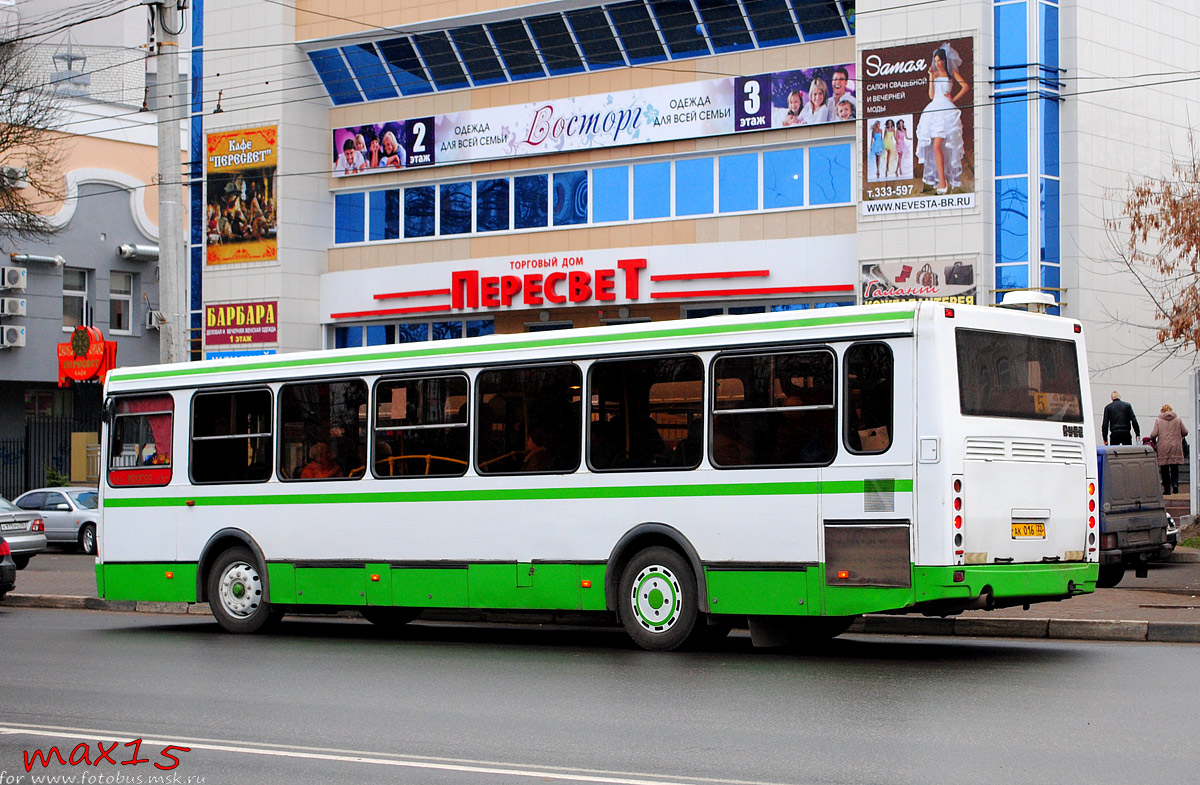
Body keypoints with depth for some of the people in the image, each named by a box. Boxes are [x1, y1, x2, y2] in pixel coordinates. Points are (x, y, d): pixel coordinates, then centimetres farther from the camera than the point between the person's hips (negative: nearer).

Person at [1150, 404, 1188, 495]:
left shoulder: (1158, 420, 0)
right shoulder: (1178, 419, 5)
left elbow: (1154, 434, -7)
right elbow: (1185, 432, 7)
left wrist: (1153, 440, 14)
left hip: (1163, 447, -1)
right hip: (1175, 447, 1)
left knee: (1164, 469, 4)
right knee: (1175, 468, 9)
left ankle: (1167, 489, 4)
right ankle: (1175, 483, -14)